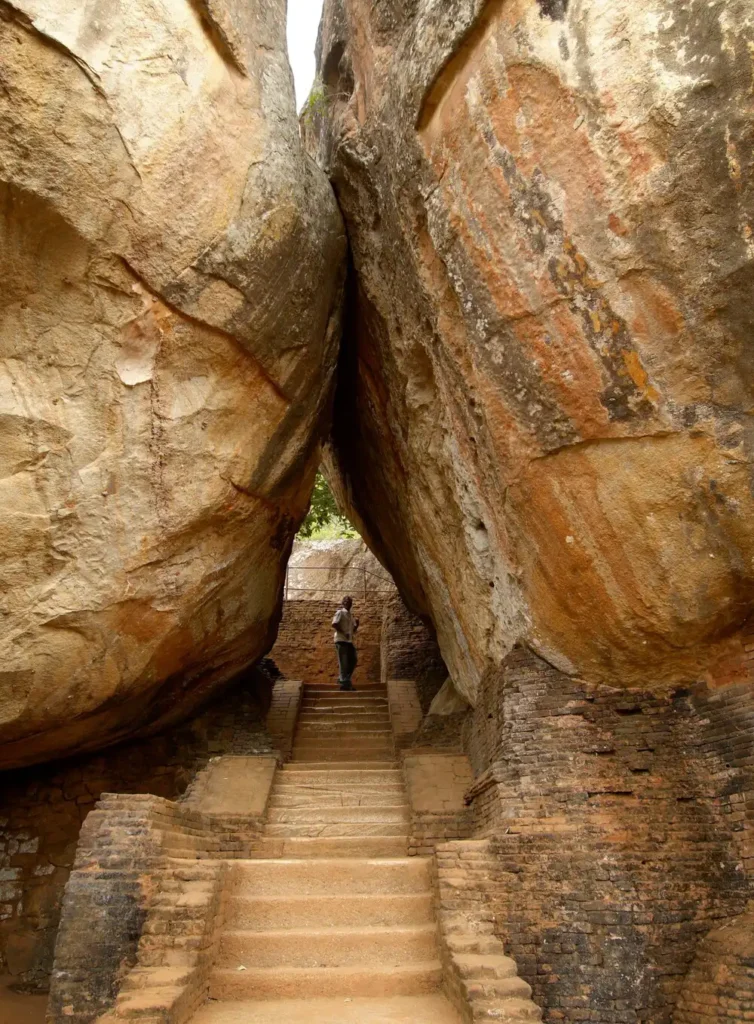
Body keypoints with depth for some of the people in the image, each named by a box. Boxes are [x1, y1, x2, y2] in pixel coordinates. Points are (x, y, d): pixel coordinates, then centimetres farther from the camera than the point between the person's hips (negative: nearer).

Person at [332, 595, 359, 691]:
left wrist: (357, 624, 3)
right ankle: (344, 683, -4)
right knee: (343, 662, -7)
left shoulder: (351, 615, 20)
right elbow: (334, 624, -15)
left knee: (353, 660, 7)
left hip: (350, 641, 8)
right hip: (341, 640, -8)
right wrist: (343, 633, -18)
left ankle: (343, 679, 16)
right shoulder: (340, 612, -4)